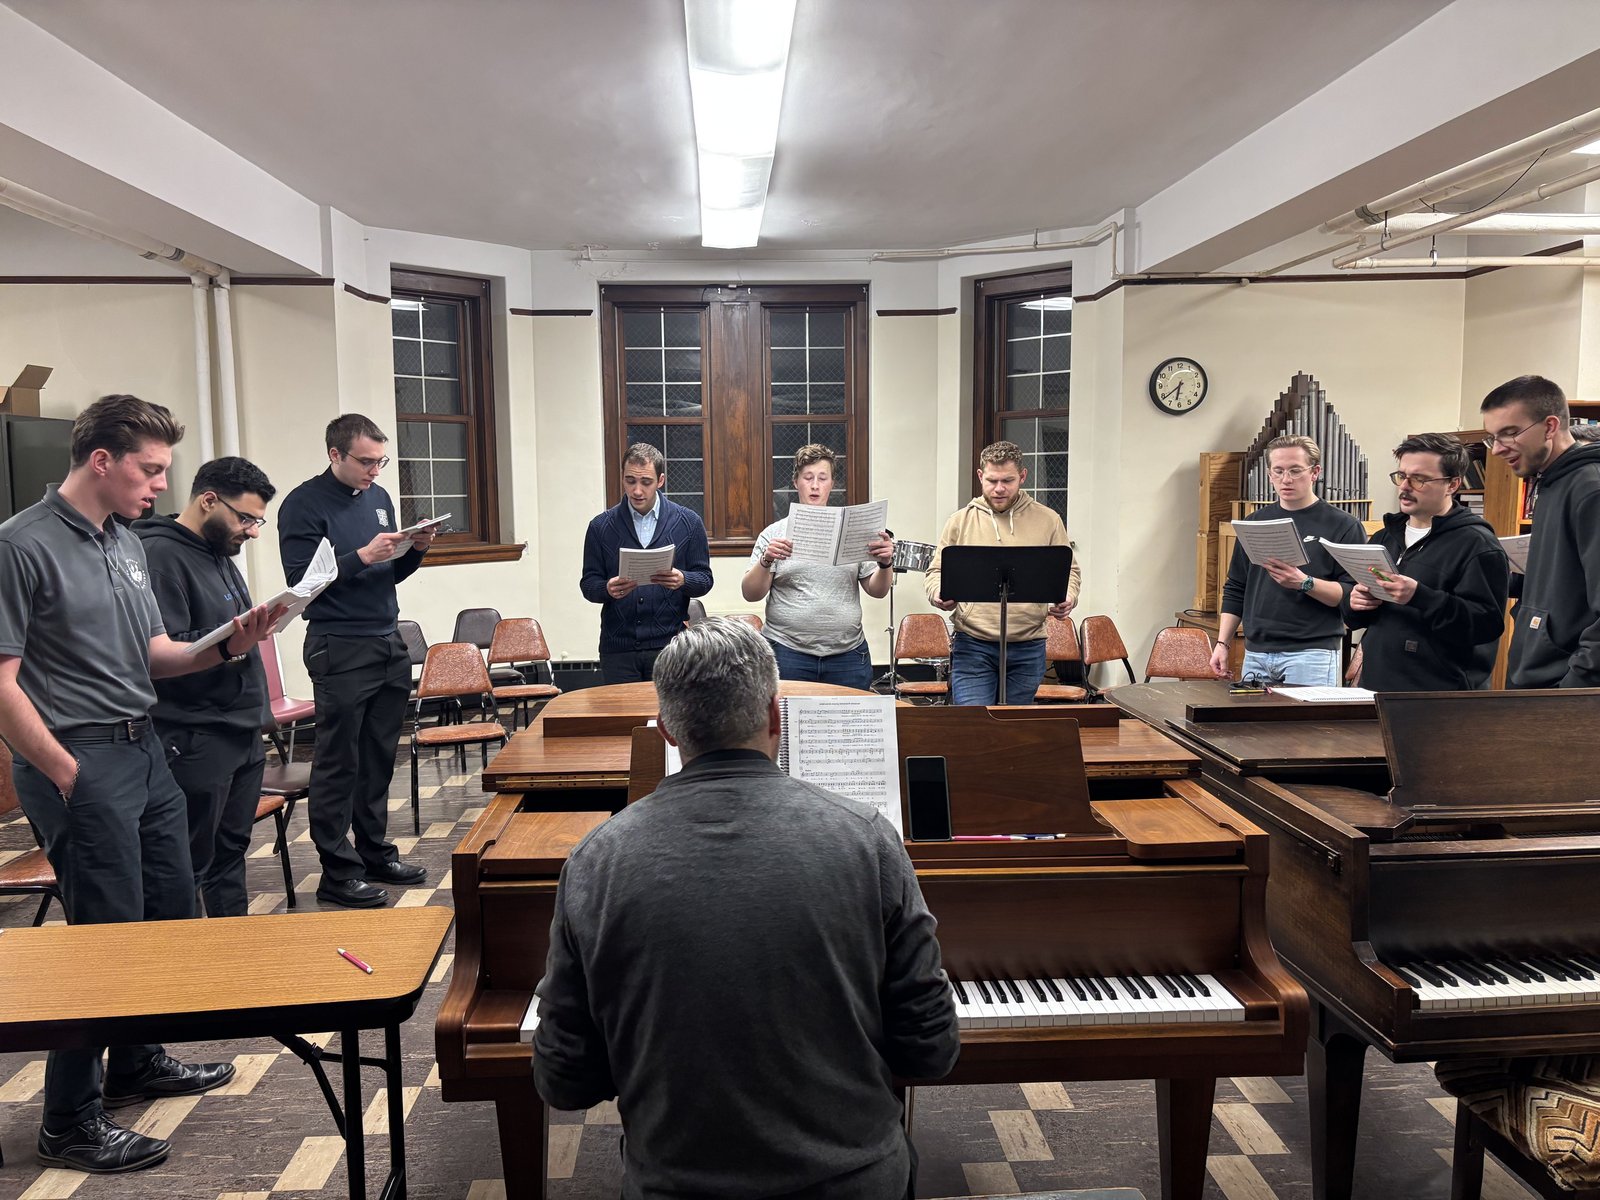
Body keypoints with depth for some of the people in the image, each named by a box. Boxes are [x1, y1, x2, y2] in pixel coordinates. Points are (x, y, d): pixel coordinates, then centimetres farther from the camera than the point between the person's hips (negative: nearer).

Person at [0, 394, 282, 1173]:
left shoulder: (127, 545, 12)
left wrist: (224, 649, -1)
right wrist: (69, 776, -15)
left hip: (143, 754, 8)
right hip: (81, 764, -8)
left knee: (171, 913, 16)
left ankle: (134, 1064, 36)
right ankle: (71, 1122, 15)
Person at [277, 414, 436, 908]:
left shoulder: (379, 497, 13)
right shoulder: (303, 504, -7)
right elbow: (300, 578, -15)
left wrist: (414, 550, -1)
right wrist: (362, 557, -21)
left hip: (388, 642, 7)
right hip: (339, 649, -7)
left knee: (379, 757, 13)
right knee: (339, 763, 0)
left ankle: (375, 853, 24)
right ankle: (338, 872, 8)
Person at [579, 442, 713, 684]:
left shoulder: (688, 522, 3)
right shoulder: (601, 526, 5)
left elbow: (704, 579, 5)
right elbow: (588, 584, 6)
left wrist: (682, 580, -17)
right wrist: (608, 589, -16)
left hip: (670, 645, -1)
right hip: (617, 648, 1)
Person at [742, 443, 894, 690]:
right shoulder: (774, 533, 5)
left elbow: (877, 591, 7)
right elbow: (751, 594, -1)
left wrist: (885, 564, -12)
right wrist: (766, 561, -18)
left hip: (848, 653, 2)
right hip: (787, 652, -1)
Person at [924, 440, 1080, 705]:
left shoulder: (1048, 520, 7)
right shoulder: (960, 521, 5)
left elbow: (1068, 570, 11)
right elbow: (937, 571, 7)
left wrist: (1067, 599, -10)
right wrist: (938, 594, -15)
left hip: (1028, 647, 1)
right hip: (973, 645, -1)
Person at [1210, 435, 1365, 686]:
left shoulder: (1343, 526, -1)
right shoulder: (1255, 522, 13)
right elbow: (1235, 590, 15)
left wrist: (1304, 583, -23)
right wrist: (1222, 643, 7)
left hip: (1311, 653, -4)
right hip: (1255, 653, 4)